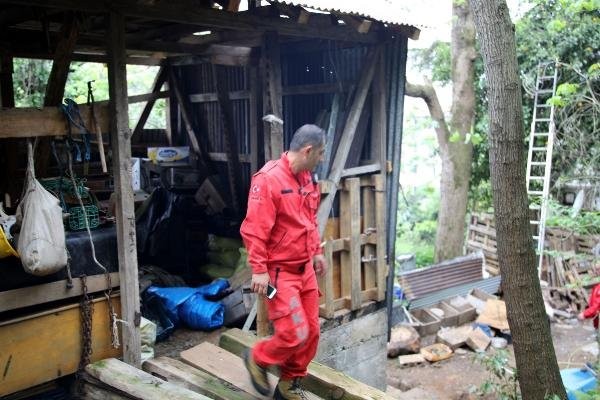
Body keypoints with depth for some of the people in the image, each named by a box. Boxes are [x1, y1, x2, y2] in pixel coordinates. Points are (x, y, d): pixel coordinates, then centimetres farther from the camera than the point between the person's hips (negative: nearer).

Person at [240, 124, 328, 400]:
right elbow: (254, 229, -20)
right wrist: (259, 269, -21)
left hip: (305, 269, 9)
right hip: (279, 271, -8)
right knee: (294, 334, -9)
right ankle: (257, 359, 21)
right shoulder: (268, 179, -19)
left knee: (311, 332, 11)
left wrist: (317, 251, 20)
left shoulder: (306, 178, 9)